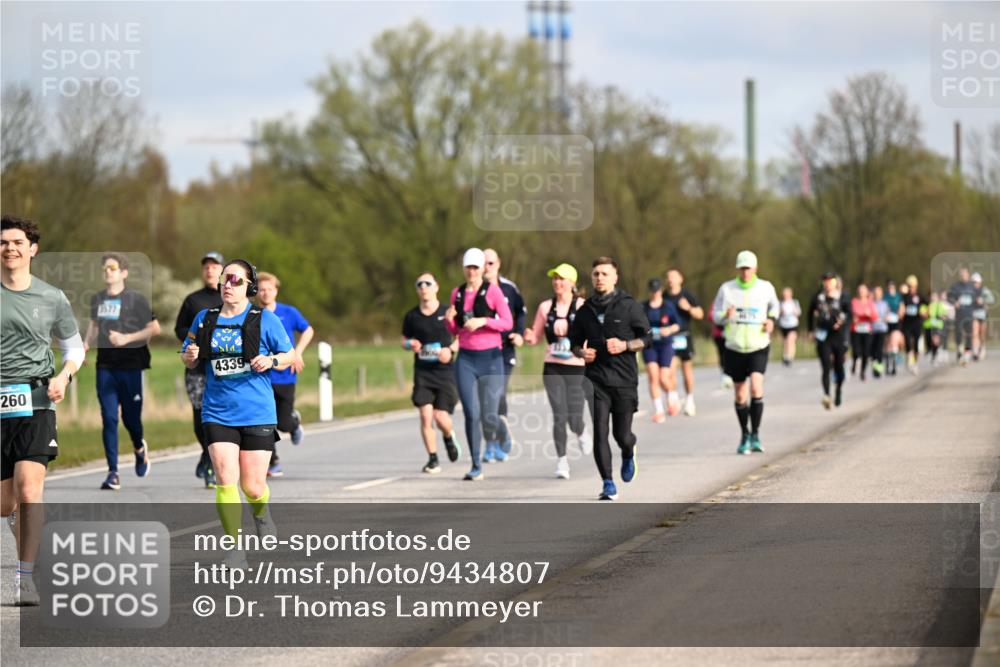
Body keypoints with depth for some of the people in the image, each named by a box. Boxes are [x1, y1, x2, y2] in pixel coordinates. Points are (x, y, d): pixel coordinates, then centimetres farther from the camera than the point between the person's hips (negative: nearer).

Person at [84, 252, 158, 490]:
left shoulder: (135, 299, -4)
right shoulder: (97, 299, 10)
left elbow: (154, 328, -5)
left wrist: (127, 338, -15)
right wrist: (86, 344, 7)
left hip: (131, 365, -3)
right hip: (105, 366, 3)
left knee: (131, 417, 3)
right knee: (109, 418, -4)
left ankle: (139, 448, 38)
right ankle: (113, 473, -4)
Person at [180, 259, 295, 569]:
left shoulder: (265, 320, -1)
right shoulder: (205, 319, 7)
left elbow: (291, 355, 5)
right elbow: (188, 360, 17)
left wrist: (272, 360, -15)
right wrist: (190, 356, -6)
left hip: (258, 414, -2)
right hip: (218, 413, 2)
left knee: (253, 487, 2)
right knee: (226, 481, -13)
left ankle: (261, 514, 40)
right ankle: (235, 550, -4)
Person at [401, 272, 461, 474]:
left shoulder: (447, 312, -2)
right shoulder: (412, 316, 4)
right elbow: (405, 340, 17)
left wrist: (451, 349, -12)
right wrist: (410, 344, -5)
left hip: (444, 370, -1)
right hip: (422, 372, 2)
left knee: (441, 417, -6)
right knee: (426, 415, -9)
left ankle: (449, 437, 30)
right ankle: (433, 459, 2)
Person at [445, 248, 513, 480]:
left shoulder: (492, 290, -2)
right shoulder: (457, 293, 11)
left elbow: (508, 322, -5)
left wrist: (483, 321, -18)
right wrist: (449, 319, -4)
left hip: (490, 357, -3)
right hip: (466, 359, 3)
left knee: (489, 414, -5)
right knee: (471, 414, -6)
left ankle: (494, 442, 30)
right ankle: (476, 467, -2)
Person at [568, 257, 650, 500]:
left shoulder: (629, 306, -1)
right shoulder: (586, 309, 8)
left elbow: (647, 338, 2)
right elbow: (575, 341, 19)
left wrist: (625, 345, -14)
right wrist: (581, 352, -3)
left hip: (624, 379, -2)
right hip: (596, 378, 2)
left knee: (622, 434, 2)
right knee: (600, 432, -10)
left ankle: (628, 455, 38)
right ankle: (608, 484, -5)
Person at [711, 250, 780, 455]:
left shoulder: (766, 288, 0)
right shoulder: (727, 289, -1)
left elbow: (773, 306, 21)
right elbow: (715, 315, 4)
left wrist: (771, 320, 1)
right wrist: (726, 315, -19)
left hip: (759, 347, -1)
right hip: (735, 348, 1)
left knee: (756, 386, -21)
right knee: (740, 395, 6)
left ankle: (755, 435, -13)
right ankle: (744, 435, 25)